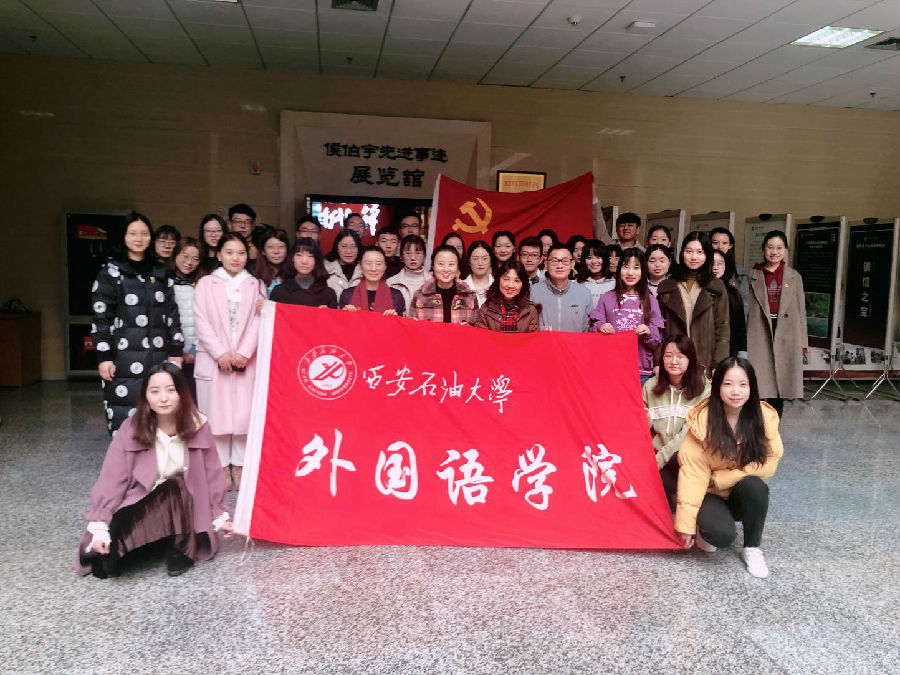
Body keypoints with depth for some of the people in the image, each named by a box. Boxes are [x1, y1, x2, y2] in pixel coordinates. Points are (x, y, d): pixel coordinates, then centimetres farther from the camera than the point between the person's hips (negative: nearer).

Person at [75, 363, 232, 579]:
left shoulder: (198, 427, -9)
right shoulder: (131, 429, -11)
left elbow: (211, 475, 0)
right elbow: (112, 480, -14)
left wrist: (220, 517, 4)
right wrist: (99, 527, -22)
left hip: (185, 510, 1)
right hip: (141, 506, -1)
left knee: (175, 487, -33)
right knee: (119, 529, -33)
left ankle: (183, 549, -14)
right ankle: (109, 553, 1)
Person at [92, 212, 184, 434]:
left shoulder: (160, 273, 14)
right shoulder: (111, 273, 3)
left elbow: (172, 314, 14)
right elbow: (100, 318, -1)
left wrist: (176, 352, 8)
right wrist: (103, 357, -7)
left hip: (158, 358, 3)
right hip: (124, 359, -3)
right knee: (125, 423, -5)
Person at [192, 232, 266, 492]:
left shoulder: (256, 285, 12)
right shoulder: (206, 284, 8)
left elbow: (259, 322, 2)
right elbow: (202, 322, -1)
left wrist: (244, 353, -10)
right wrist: (220, 353, -11)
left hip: (247, 361, 1)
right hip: (213, 360, -1)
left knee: (244, 413, -2)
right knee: (216, 413, 0)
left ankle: (239, 466, 7)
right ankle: (221, 467, 8)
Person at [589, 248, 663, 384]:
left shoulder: (650, 301, 7)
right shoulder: (606, 298, 6)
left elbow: (656, 343, 6)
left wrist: (648, 333, -13)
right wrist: (600, 327, -14)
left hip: (641, 371, 1)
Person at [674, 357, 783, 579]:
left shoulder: (764, 417, -13)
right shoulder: (703, 419, -17)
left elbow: (767, 464, -14)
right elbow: (692, 471, -18)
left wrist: (718, 479, -18)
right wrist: (686, 523, -22)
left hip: (745, 494, 2)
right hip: (711, 495, -2)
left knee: (754, 485, -31)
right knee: (721, 534, -29)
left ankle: (752, 548, -8)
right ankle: (705, 529, 8)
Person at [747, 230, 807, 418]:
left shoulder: (794, 276, 11)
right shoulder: (753, 275, 6)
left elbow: (801, 310, 11)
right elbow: (746, 307, 3)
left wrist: (802, 342, 5)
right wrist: (743, 338, -3)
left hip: (786, 336, 2)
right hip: (759, 335, -2)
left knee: (780, 385, 6)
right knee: (759, 386, -6)